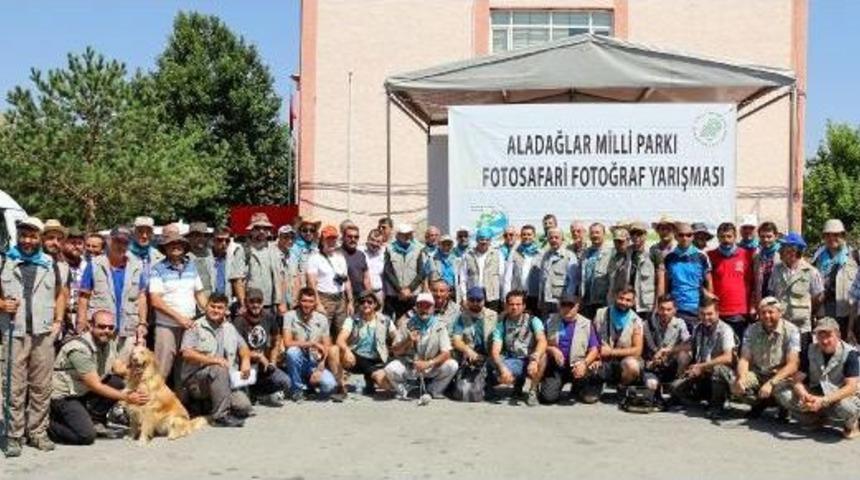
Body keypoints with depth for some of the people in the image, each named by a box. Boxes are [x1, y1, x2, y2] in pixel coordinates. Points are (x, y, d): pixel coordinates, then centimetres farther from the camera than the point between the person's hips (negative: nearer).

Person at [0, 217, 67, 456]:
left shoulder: (50, 264, 13)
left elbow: (60, 294, 22)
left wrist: (58, 321, 11)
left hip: (44, 333, 2)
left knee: (41, 386, 5)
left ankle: (38, 432, 15)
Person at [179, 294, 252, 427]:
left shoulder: (230, 328, 16)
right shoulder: (196, 327, -2)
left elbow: (243, 347, 18)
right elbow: (187, 353, -14)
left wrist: (246, 360, -6)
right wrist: (213, 360, -24)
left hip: (226, 381, 5)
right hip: (196, 378, -5)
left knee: (244, 406, -17)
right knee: (219, 370, -36)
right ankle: (220, 416, -27)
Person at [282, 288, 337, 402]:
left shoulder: (322, 319, 1)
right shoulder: (290, 316, -8)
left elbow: (326, 349, 1)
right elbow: (287, 343, -20)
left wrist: (320, 369, -13)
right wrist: (312, 343, -22)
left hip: (315, 363, 1)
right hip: (297, 361, -1)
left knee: (329, 384, -28)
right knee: (293, 351, -36)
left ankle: (312, 385, 11)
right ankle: (296, 390, -12)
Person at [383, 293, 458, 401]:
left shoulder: (439, 326, -6)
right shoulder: (406, 325, -4)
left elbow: (446, 354, -14)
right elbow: (395, 351, -3)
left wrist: (429, 363, -30)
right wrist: (407, 341, -22)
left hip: (431, 368, 1)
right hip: (408, 366, 0)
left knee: (452, 365, -25)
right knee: (390, 369, -30)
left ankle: (431, 392, 0)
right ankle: (403, 392, 3)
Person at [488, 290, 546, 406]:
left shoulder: (533, 320, -4)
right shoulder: (502, 324, 0)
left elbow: (542, 341, -22)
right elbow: (495, 351, -9)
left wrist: (534, 360, -40)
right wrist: (502, 368, -30)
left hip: (530, 360, -1)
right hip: (512, 361, 1)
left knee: (541, 355, -35)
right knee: (502, 377, -33)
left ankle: (533, 391, -12)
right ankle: (518, 382, 6)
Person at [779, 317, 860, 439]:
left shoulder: (849, 354, -16)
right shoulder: (811, 350, -4)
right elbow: (797, 380, -7)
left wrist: (823, 401, -36)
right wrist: (804, 395, -31)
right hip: (817, 395, 3)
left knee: (845, 407, -39)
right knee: (787, 398, -22)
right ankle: (817, 419, 6)